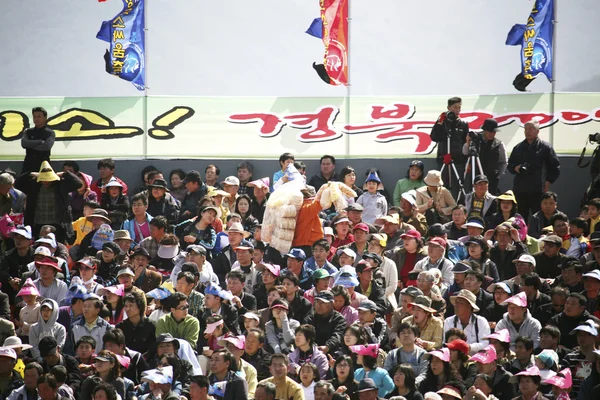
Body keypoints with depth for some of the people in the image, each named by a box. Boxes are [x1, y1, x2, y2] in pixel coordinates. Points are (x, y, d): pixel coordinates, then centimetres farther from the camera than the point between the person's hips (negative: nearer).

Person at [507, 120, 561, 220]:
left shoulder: (545, 147, 3)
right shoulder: (518, 148, 15)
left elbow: (555, 167, 6)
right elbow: (510, 165, 23)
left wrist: (548, 181, -2)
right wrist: (515, 168, 0)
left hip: (538, 191, -4)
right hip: (519, 190, 4)